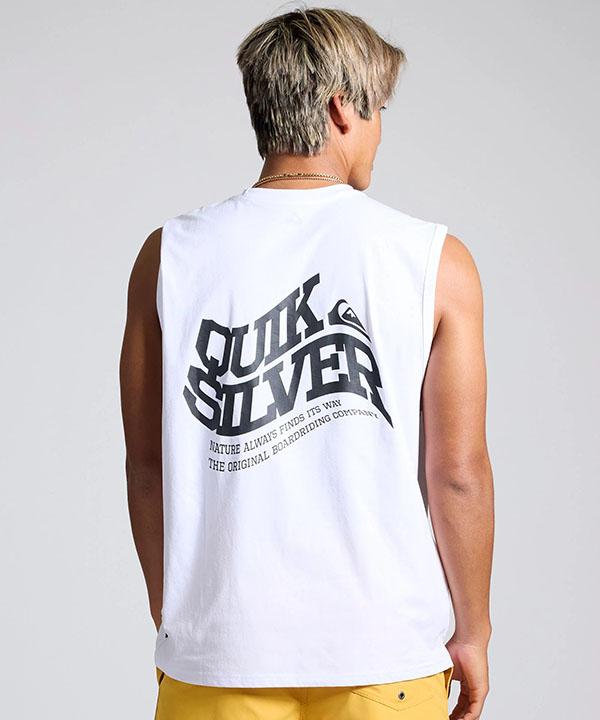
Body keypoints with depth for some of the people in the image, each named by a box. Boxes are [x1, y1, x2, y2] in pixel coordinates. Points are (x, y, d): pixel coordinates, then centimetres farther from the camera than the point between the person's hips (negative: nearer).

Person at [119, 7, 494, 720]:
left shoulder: (169, 255, -2)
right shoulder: (436, 262, -7)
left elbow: (147, 463, 3)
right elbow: (458, 474, -7)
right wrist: (472, 633, 7)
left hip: (217, 645, 2)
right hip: (382, 647, -1)